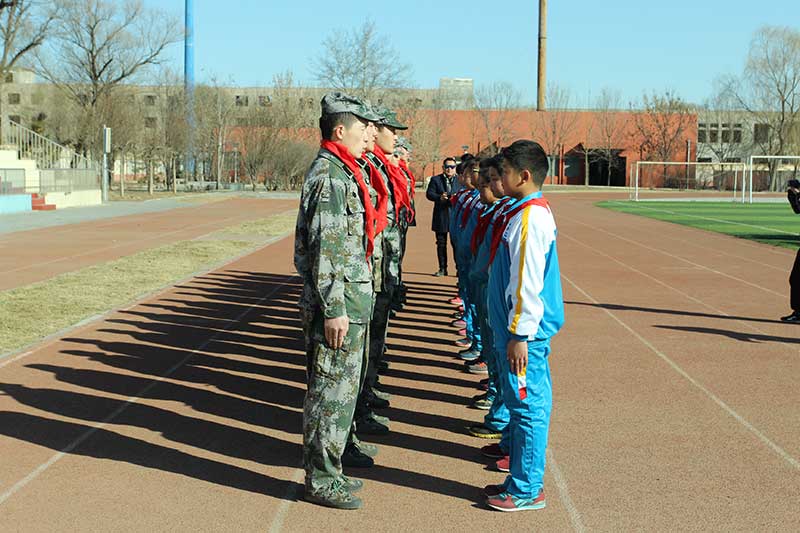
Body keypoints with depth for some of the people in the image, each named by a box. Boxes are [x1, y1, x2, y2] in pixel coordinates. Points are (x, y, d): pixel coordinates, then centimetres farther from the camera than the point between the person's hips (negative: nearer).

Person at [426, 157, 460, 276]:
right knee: (441, 243, 6)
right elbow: (429, 193, -2)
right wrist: (439, 197, -21)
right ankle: (442, 268, 14)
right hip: (440, 216, 1)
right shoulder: (435, 179, 8)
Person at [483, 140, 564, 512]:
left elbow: (528, 283, -22)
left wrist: (520, 335, -20)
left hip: (525, 333, -10)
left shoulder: (530, 217, -18)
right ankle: (520, 479, 26)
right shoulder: (524, 212, 13)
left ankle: (527, 491, 6)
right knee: (521, 406, 16)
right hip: (515, 330, 10)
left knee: (528, 408, -2)